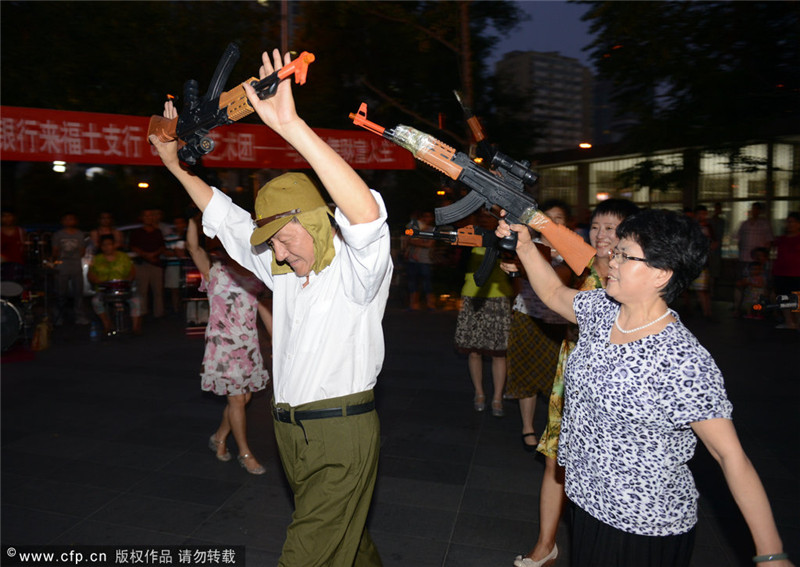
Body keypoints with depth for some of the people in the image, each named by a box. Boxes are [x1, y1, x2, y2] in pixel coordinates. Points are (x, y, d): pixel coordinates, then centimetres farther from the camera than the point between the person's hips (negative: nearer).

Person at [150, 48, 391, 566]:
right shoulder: (283, 270, 10)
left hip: (343, 432, -8)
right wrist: (177, 165, 18)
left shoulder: (356, 267, -14)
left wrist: (292, 127, -41)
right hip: (292, 430, 8)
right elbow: (228, 219, 19)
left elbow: (366, 215, -36)